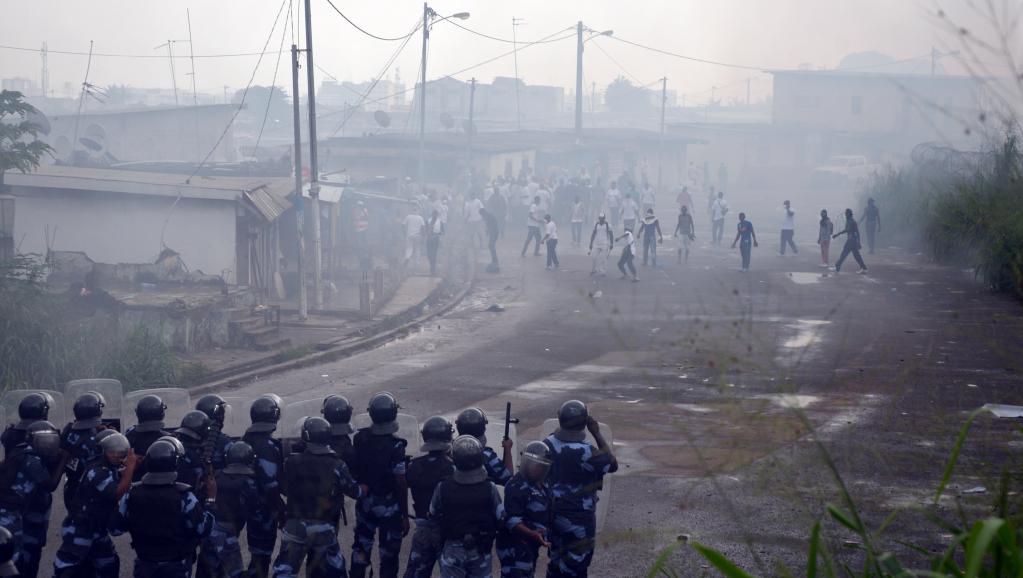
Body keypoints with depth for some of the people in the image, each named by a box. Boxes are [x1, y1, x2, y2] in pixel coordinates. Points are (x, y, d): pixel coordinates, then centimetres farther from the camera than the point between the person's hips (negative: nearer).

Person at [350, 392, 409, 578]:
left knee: (361, 547, 20)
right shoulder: (395, 446, -23)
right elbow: (401, 484, -19)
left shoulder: (359, 438, -9)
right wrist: (405, 516, -10)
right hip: (388, 506, -4)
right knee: (389, 552, 8)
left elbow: (353, 469, 3)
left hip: (364, 502, 5)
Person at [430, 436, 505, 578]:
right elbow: (500, 517, -9)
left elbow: (433, 514, -2)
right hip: (480, 550, 0)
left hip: (452, 550, 0)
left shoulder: (443, 487, -16)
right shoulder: (489, 488, -16)